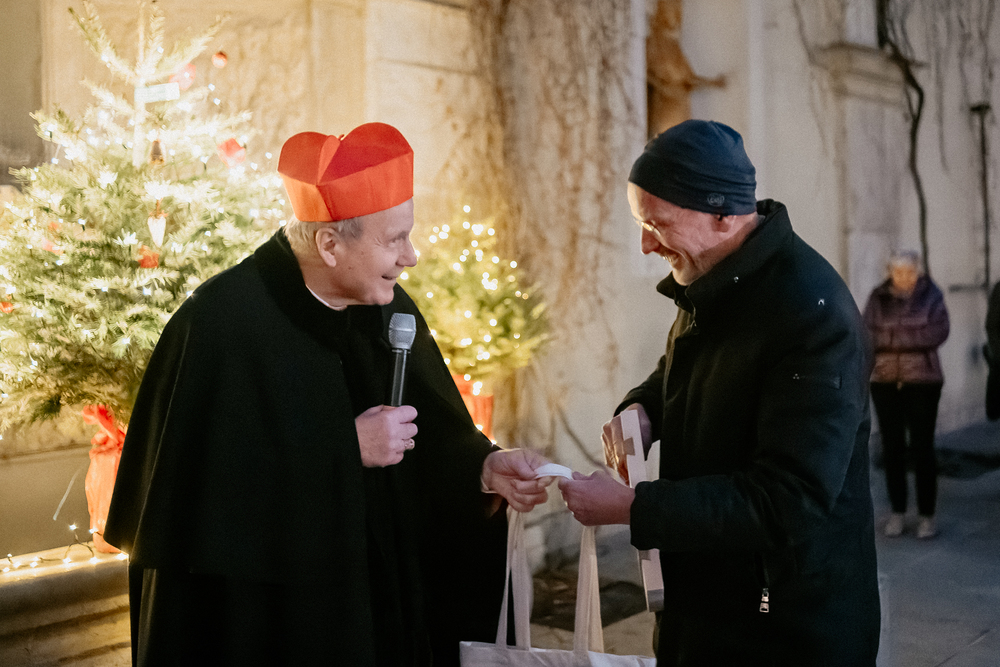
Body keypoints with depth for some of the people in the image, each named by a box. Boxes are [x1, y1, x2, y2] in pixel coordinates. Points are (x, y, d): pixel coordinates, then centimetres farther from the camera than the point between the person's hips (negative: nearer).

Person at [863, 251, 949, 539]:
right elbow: (867, 334, -7)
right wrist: (914, 336, -16)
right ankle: (897, 512, 15)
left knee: (922, 447, 0)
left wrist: (892, 335, -16)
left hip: (923, 379, -2)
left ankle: (927, 515, 8)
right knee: (892, 447, 5)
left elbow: (938, 332, -13)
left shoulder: (931, 295, -1)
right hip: (885, 381, 2)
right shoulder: (878, 297, 3)